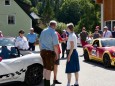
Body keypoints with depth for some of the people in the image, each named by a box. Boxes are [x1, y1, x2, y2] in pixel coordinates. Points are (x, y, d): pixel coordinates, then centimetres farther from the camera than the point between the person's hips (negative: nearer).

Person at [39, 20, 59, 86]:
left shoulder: (43, 31, 9)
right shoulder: (53, 33, -13)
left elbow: (40, 42, 15)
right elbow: (55, 45, -17)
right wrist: (57, 54, -9)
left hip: (43, 51, 7)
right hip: (50, 52, -7)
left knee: (45, 67, 19)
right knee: (49, 69, 3)